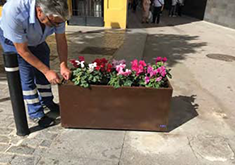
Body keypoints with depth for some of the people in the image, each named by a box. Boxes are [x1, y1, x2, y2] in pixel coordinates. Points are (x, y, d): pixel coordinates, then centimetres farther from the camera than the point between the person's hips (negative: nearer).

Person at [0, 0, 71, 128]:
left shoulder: (56, 12, -30)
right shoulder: (13, 12, -42)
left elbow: (61, 41, -15)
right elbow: (22, 51, -31)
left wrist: (63, 66, -24)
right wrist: (47, 71, -28)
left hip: (37, 40, 5)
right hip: (13, 41, -4)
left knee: (42, 73, 7)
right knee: (26, 77, -8)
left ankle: (47, 103, 28)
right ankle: (36, 114, 7)